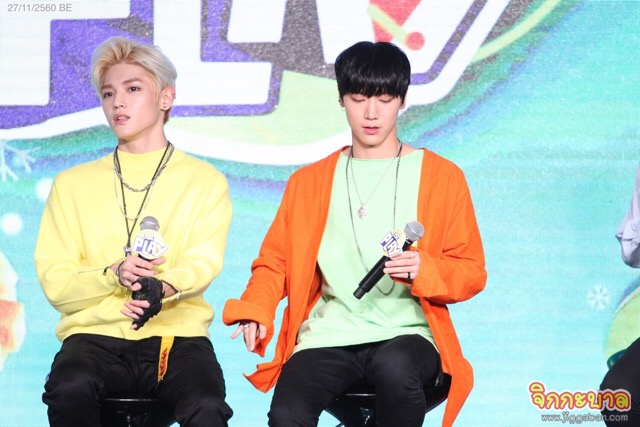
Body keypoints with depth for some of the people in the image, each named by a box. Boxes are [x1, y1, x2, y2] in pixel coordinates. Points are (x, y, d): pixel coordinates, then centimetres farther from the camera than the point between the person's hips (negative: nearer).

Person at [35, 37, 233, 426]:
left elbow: (204, 262, -2)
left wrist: (162, 287, -26)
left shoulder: (205, 181, 13)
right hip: (95, 334, 1)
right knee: (69, 389, -34)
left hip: (177, 333, -1)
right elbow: (54, 281, 8)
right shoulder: (73, 184, 16)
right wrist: (113, 275, -14)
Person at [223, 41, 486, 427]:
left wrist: (424, 271, -13)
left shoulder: (443, 177, 10)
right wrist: (254, 312, -4)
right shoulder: (309, 181, 18)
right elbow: (276, 261, 17)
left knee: (395, 366, -39)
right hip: (329, 337, 2)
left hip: (406, 335, -1)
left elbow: (471, 272, 8)